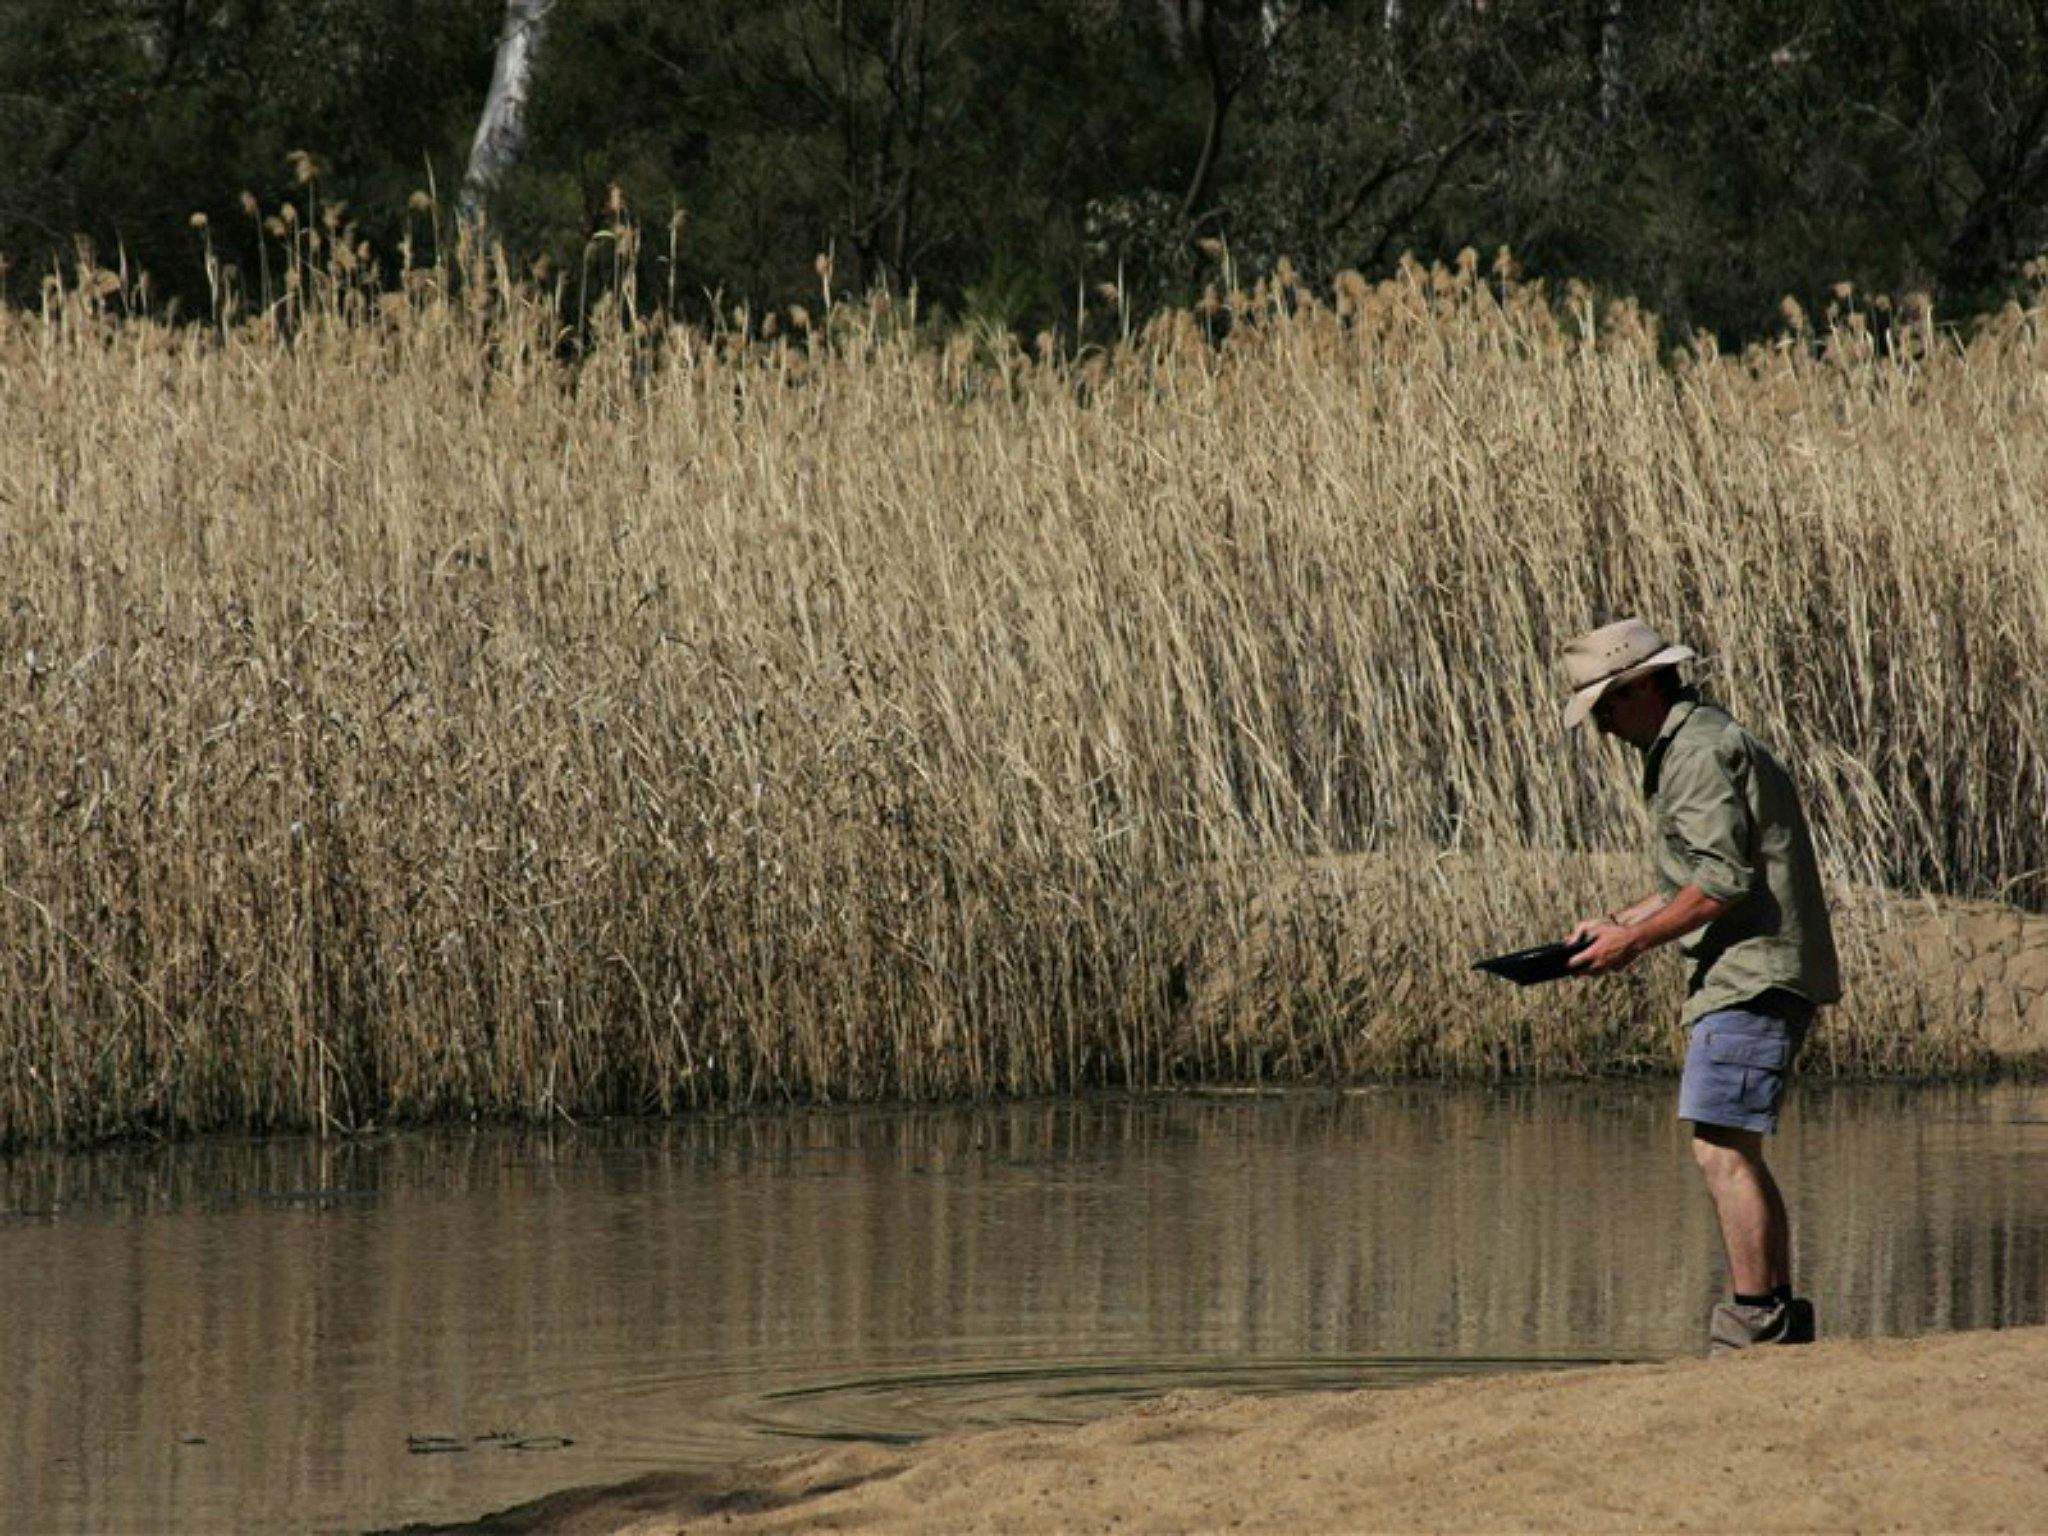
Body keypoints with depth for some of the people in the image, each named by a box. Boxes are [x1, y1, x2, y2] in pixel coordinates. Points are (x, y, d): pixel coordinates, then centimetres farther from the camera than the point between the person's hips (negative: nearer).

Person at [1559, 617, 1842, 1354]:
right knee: (1736, 1152, 15)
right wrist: (1622, 922, 20)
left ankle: (1753, 1321, -15)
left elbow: (1723, 884, -20)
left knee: (1721, 1149, -13)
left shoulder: (1701, 754, -13)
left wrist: (1633, 940, -12)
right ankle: (1780, 1314, 17)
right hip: (1750, 976, 11)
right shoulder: (1694, 746, 21)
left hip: (1753, 976, -11)